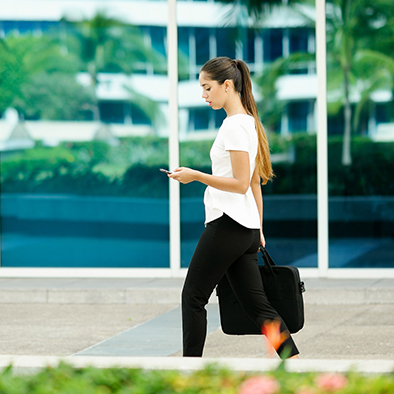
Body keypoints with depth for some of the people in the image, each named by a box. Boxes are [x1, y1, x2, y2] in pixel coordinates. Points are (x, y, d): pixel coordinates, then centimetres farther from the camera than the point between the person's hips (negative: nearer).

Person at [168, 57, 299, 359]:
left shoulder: (234, 125, -13)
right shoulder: (249, 122, 17)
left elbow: (241, 184, -19)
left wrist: (196, 176, -18)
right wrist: (258, 229, 23)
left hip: (227, 224, -9)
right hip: (247, 228, 9)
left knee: (193, 296, 1)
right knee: (256, 303, 5)